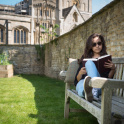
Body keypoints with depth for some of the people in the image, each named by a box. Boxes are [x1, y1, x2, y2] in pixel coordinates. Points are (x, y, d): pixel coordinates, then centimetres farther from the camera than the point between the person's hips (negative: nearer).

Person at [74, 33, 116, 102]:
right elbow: (77, 80, 17)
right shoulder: (85, 58, 22)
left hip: (100, 85, -1)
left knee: (89, 62, -29)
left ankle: (94, 91, -54)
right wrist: (80, 73, -6)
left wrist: (113, 69, -9)